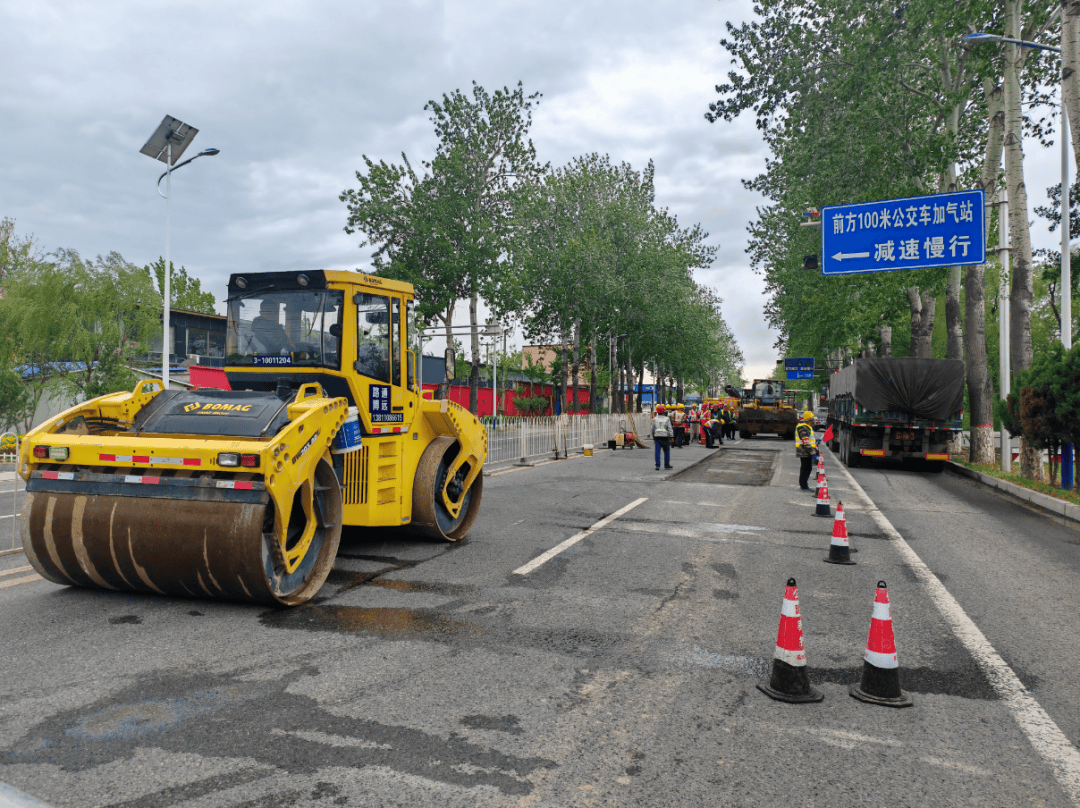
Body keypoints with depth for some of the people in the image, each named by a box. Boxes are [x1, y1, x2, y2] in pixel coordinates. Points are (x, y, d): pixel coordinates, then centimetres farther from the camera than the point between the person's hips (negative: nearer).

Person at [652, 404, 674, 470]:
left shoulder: (655, 419, 2)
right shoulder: (667, 419, -1)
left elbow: (653, 429, 6)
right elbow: (670, 429, -6)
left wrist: (653, 436, 20)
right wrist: (670, 437, -4)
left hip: (657, 437, 1)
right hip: (665, 437, -1)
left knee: (657, 452, 1)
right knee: (666, 451, 13)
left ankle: (657, 465, -4)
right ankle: (667, 465, 19)